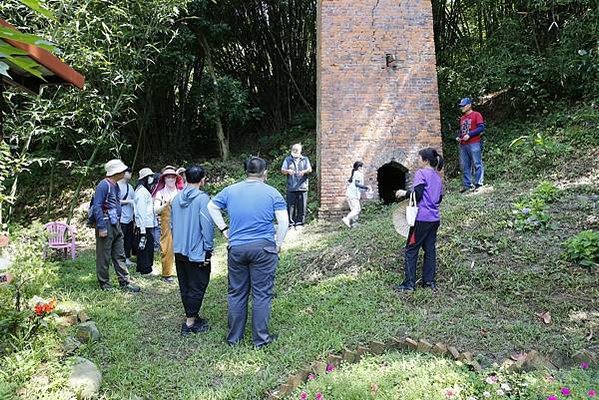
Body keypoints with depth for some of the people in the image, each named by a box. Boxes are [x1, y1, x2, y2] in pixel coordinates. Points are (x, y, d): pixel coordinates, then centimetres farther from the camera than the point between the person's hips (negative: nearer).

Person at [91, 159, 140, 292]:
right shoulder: (104, 185, -14)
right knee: (104, 256, 3)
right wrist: (101, 227, -21)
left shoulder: (115, 186, 13)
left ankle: (125, 282, 16)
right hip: (106, 225, -9)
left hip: (116, 225, 9)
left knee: (119, 255, 11)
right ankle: (104, 284, 14)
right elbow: (97, 207, -19)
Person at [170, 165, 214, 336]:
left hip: (179, 250, 7)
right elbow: (207, 226, -18)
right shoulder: (202, 198, -16)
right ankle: (190, 323, 9)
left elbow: (172, 223, 13)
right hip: (197, 252, -7)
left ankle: (192, 317, 30)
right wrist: (208, 250, -11)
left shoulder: (176, 198, 6)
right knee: (197, 287, 4)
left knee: (185, 287, 16)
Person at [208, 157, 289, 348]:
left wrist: (224, 229, 17)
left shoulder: (231, 190, 6)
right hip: (263, 248, -3)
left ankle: (234, 337, 25)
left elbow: (211, 207, 16)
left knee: (236, 293, 14)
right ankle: (260, 338, 14)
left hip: (236, 248, 3)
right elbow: (284, 221, -9)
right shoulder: (272, 193, -4)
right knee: (262, 294, 6)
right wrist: (278, 244, 2)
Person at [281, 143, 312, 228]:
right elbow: (282, 170, 6)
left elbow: (310, 169, 6)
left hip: (302, 187, 1)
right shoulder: (288, 159, 13)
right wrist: (288, 171, -17)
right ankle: (291, 223, 3)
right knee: (291, 206, -5)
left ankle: (300, 223, 7)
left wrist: (304, 171, -17)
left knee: (302, 207, -2)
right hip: (291, 188, -1)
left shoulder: (305, 159, 15)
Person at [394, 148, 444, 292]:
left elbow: (417, 194, -19)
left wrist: (404, 193, -3)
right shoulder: (437, 177, 14)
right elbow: (439, 199, 16)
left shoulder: (421, 173, -9)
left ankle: (409, 283, 1)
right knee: (430, 249, 11)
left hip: (422, 218, -8)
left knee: (411, 249, 0)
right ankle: (429, 281, 15)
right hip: (434, 218, 8)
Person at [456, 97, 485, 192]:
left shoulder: (476, 115, -1)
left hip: (474, 144, -7)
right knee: (464, 166, 6)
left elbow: (481, 128, -10)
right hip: (463, 145, 7)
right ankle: (467, 184, 12)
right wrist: (459, 137, 8)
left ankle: (478, 183, -3)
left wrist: (469, 135, -17)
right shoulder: (462, 118, 19)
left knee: (477, 164, -5)